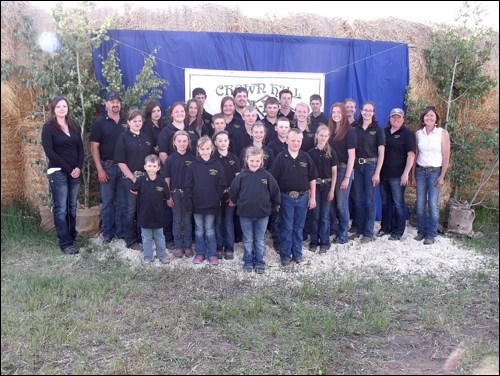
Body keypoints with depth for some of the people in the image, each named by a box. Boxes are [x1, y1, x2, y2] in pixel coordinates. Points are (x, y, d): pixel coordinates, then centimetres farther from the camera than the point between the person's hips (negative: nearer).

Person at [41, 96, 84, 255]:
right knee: (61, 209, -2)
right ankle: (66, 243, 2)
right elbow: (49, 152, -10)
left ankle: (72, 237, 18)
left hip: (75, 172, 5)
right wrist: (69, 169, -13)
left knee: (72, 207, 9)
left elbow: (80, 149, 10)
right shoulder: (49, 127, -3)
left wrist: (79, 167, -7)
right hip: (58, 172, -5)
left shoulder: (74, 126, 12)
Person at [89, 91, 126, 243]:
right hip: (107, 166, -2)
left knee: (122, 201, 7)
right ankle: (108, 232, 15)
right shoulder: (99, 124, 1)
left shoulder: (126, 122, 8)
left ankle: (121, 231, 17)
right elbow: (94, 148, -3)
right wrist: (100, 169, -11)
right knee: (107, 201, 5)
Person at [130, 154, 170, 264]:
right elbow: (133, 191, 3)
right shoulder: (141, 180, -10)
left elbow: (166, 197, 1)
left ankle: (162, 255, 27)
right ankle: (147, 257, 25)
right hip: (145, 214, 0)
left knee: (159, 237, 15)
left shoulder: (162, 182, -10)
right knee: (146, 238, 13)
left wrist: (157, 200, -2)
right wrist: (143, 197, 3)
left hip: (158, 215, 0)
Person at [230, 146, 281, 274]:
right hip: (245, 214, 0)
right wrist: (239, 204, 9)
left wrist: (275, 205, 8)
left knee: (260, 240, 12)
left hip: (263, 213, 0)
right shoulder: (242, 176, -8)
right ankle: (248, 262, 28)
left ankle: (259, 263, 25)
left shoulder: (266, 175, -8)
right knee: (248, 240, 13)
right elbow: (233, 192, 2)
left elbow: (275, 191, 1)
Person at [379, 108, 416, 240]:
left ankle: (398, 231, 10)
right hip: (384, 174, 5)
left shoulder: (407, 134, -3)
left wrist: (406, 173, -17)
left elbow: (411, 154, -10)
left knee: (398, 203, 1)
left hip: (397, 175, -5)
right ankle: (385, 227, 25)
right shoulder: (384, 132, 12)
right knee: (385, 202, 13)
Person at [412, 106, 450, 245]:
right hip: (420, 171, 3)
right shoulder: (418, 133, 4)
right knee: (420, 204, 6)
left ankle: (431, 234, 9)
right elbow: (415, 155, 8)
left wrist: (442, 176, -9)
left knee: (433, 205, -3)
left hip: (435, 172, -3)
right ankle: (421, 231, 19)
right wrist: (413, 175, 6)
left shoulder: (443, 133, -5)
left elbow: (446, 156, -5)